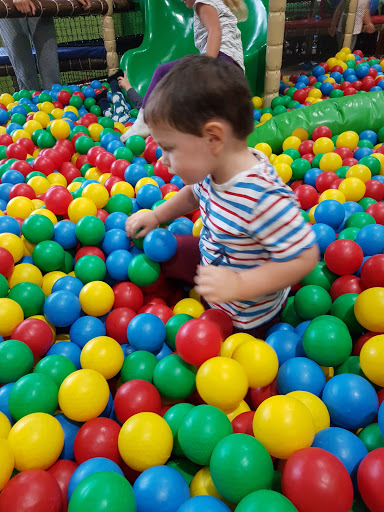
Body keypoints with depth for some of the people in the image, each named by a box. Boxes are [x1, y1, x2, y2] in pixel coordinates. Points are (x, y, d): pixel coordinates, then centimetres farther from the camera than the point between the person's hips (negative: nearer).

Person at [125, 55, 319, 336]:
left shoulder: (263, 198, -40)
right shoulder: (212, 168, -13)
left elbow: (305, 257, -32)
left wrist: (240, 286, -36)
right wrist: (156, 215, 3)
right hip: (212, 258, 7)